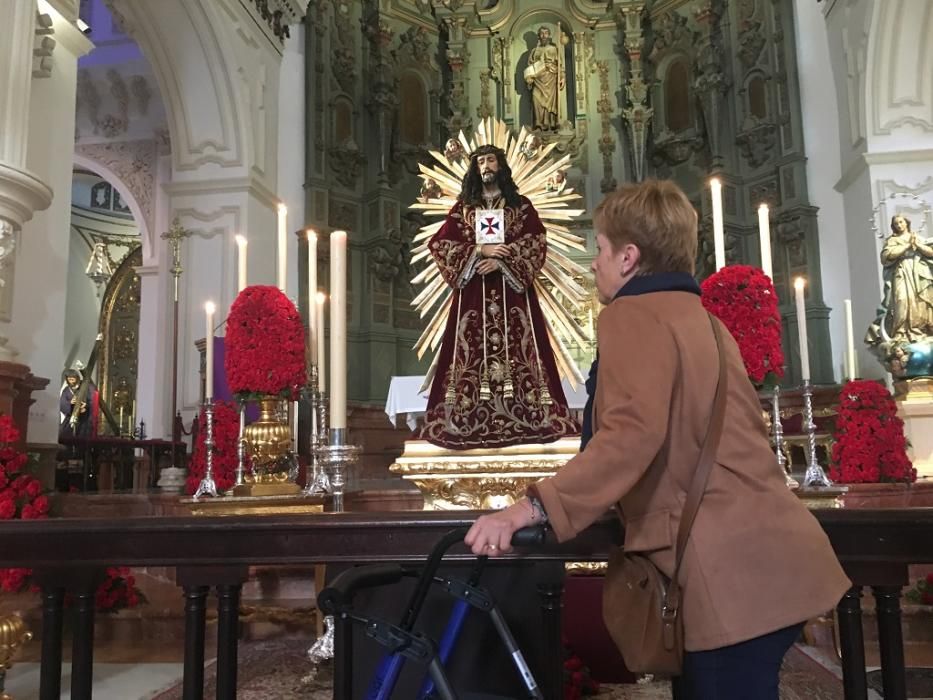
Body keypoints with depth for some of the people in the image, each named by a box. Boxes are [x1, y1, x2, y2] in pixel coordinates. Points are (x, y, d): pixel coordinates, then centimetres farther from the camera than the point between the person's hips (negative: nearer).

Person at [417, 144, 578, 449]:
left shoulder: (521, 205, 10)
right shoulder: (462, 207, 13)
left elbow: (536, 244, -2)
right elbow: (440, 243, 2)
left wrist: (501, 260, -15)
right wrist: (481, 250, -10)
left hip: (512, 290, -1)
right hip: (473, 292, 1)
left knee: (515, 349, -7)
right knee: (473, 351, -5)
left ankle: (525, 416, -5)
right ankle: (473, 420, -4)